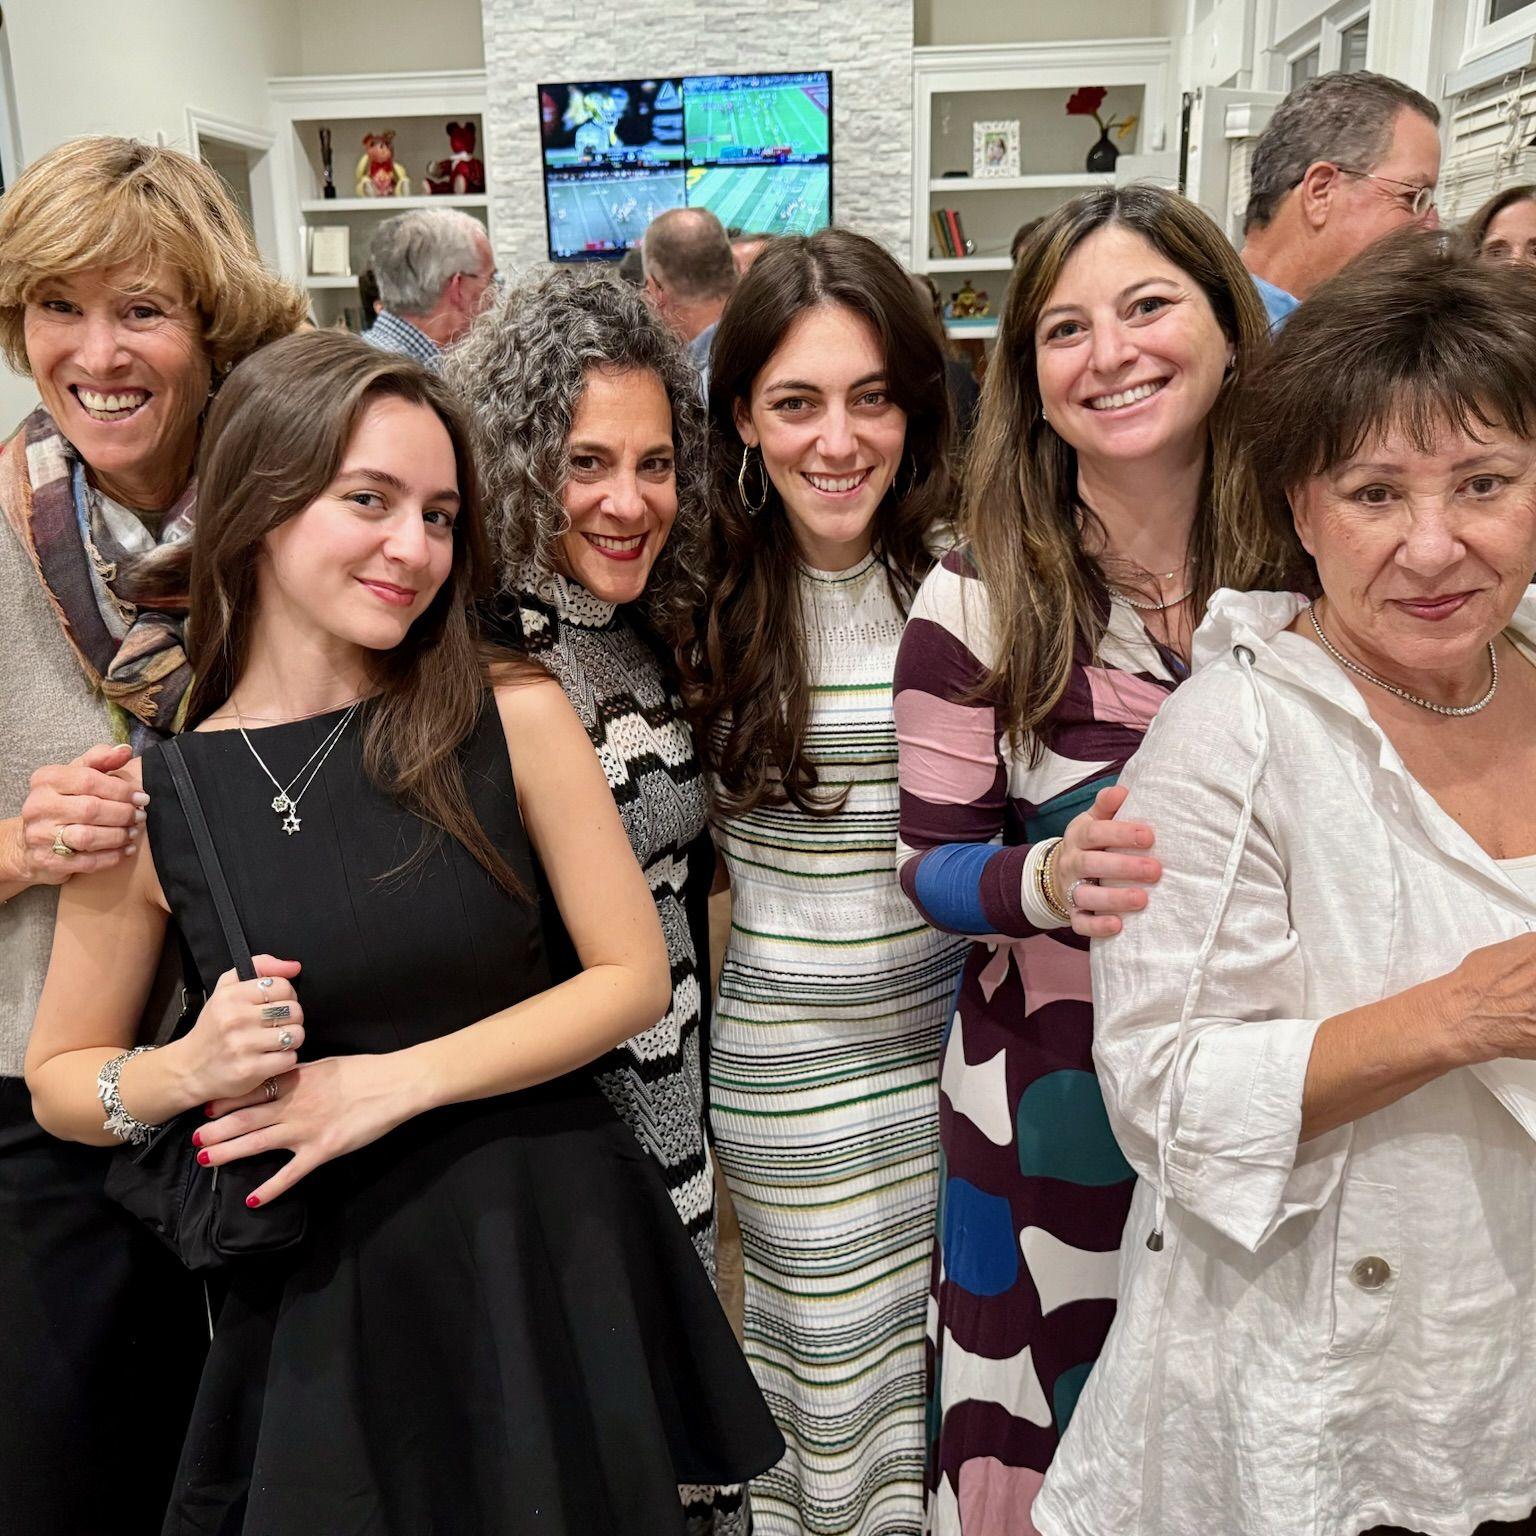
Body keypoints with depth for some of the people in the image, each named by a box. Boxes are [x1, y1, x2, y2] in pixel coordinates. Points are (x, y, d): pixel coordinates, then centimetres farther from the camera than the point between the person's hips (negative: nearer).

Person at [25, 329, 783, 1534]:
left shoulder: (515, 717, -10)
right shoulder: (148, 800, -7)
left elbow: (635, 976, -7)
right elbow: (59, 1078, 5)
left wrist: (394, 1082, -14)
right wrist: (191, 1070, -16)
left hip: (550, 1249, 1)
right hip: (324, 1291, 0)